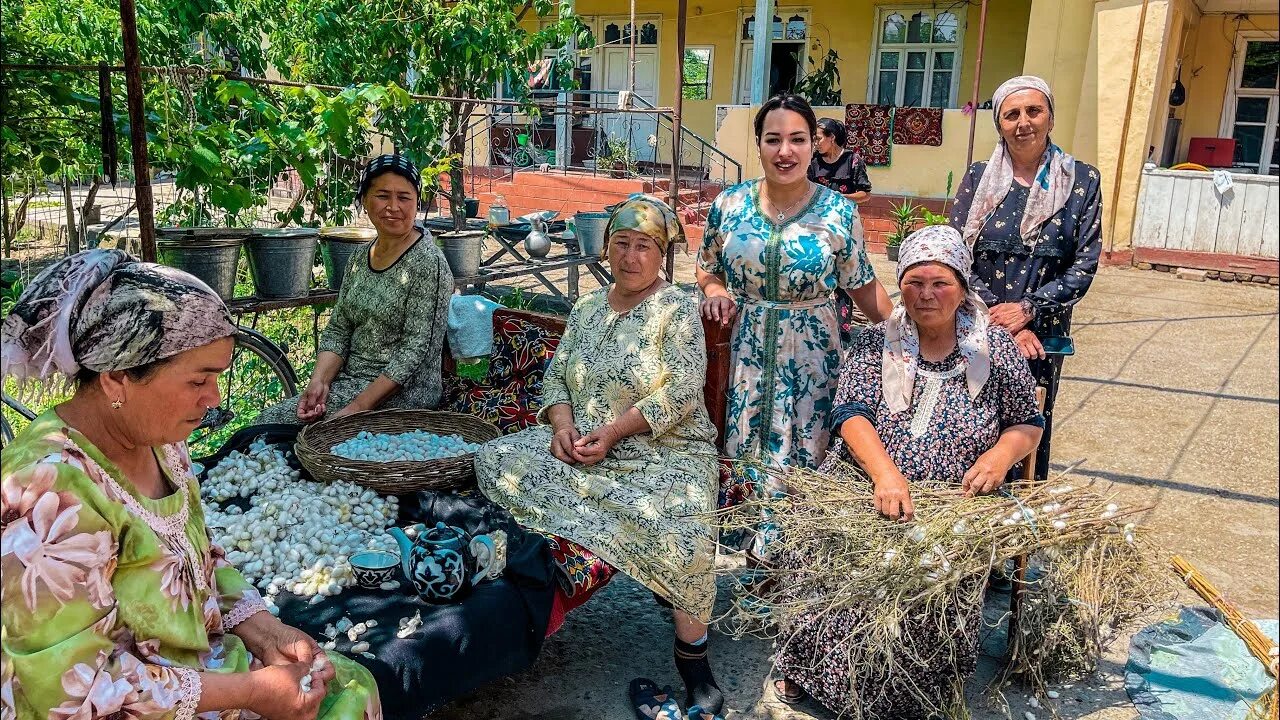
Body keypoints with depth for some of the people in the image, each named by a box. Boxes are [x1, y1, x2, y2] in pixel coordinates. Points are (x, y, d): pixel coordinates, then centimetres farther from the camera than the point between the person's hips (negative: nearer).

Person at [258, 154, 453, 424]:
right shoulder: (360, 257, 10)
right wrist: (319, 381, -9)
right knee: (268, 420, -9)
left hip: (402, 394, -7)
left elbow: (415, 350, -18)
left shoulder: (427, 262, -14)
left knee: (275, 421, -17)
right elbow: (337, 330, 10)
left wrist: (359, 407, -21)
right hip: (350, 381, 7)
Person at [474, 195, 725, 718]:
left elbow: (681, 393, -11)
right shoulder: (586, 309, 15)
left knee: (680, 530, -33)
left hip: (665, 453, -5)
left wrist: (612, 432, -18)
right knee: (497, 459, -15)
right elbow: (556, 377, 13)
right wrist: (563, 425, -9)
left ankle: (693, 658, -10)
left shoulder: (678, 309, -2)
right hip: (582, 445, 6)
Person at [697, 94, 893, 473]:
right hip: (744, 352, 2)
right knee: (738, 458, 8)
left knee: (803, 463, 5)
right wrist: (715, 292, -7)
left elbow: (862, 284, 2)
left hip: (810, 353, -1)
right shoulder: (729, 203, 0)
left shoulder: (839, 212, -5)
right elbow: (708, 268, 13)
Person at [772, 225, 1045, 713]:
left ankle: (905, 695, -3)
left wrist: (1002, 453, -9)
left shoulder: (996, 348, 9)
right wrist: (885, 473, -24)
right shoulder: (876, 342, 8)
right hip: (863, 490, 1)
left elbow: (1028, 424, 15)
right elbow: (851, 414, -5)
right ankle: (808, 670, -2)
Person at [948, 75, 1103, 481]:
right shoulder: (978, 179, 1)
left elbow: (1085, 266, -3)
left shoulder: (1082, 182, 1)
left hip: (1043, 334, 1)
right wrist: (1002, 320, -13)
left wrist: (1026, 309, -15)